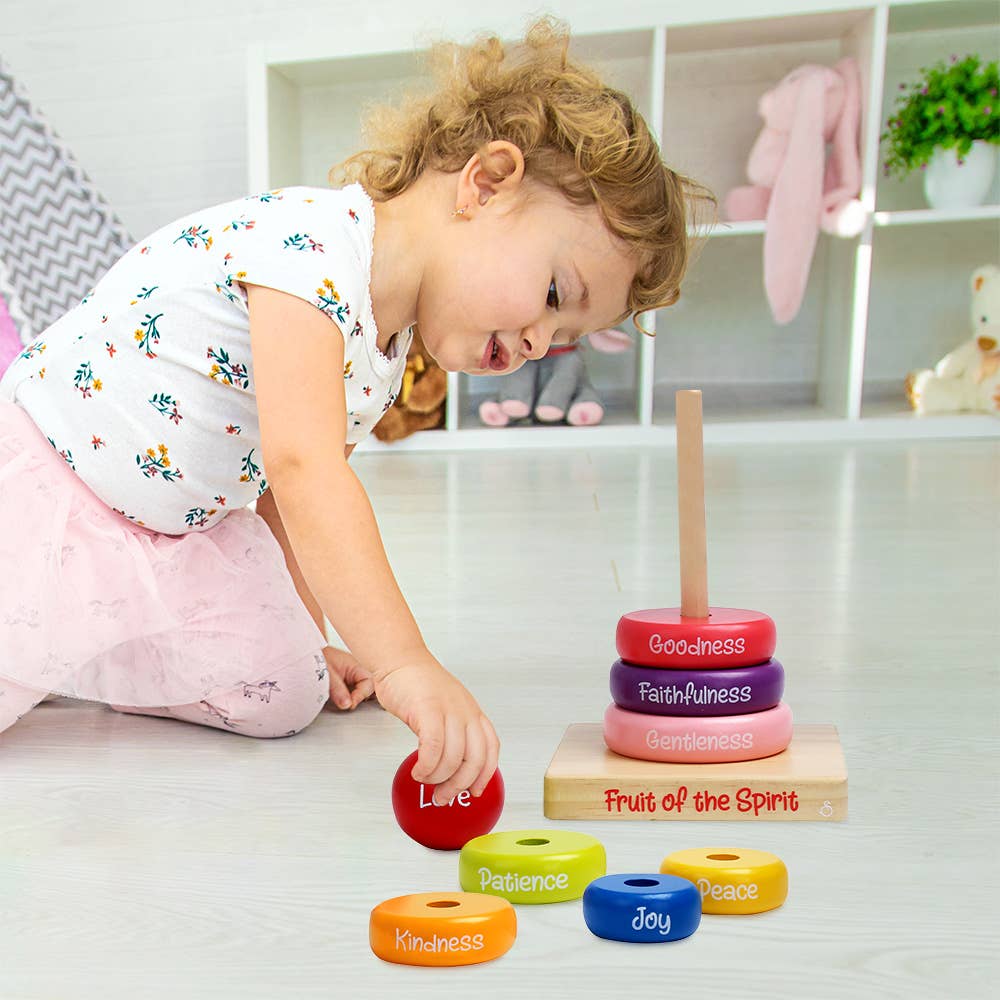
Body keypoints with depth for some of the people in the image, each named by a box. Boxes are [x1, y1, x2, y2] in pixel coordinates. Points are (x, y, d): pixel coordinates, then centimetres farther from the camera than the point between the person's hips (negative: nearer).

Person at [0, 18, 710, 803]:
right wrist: (403, 663, -44)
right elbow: (303, 470, -40)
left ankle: (65, 654, 17)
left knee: (282, 695, -3)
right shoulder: (313, 245, -28)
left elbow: (282, 491, 12)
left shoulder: (384, 353, 1)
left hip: (174, 529, 8)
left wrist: (306, 640, 11)